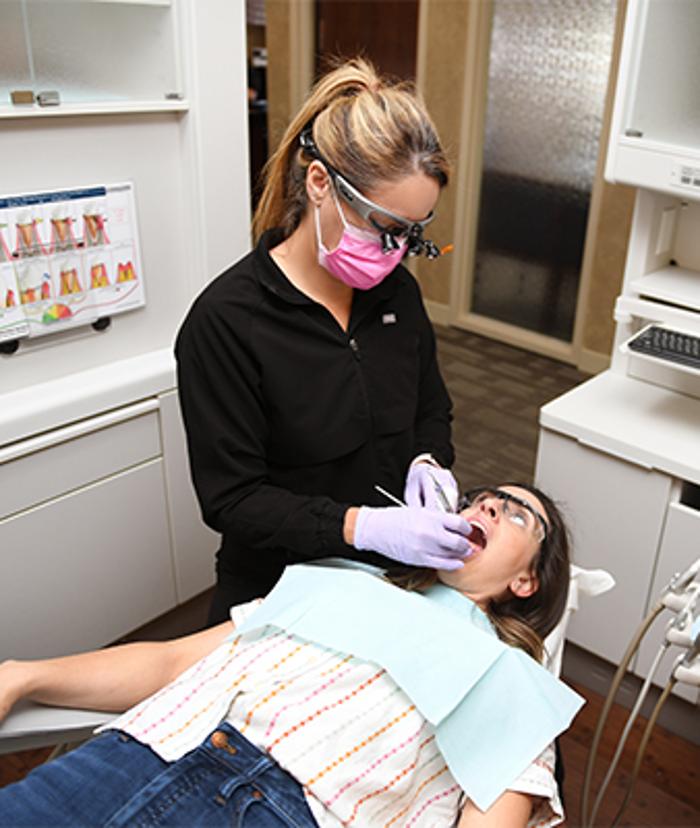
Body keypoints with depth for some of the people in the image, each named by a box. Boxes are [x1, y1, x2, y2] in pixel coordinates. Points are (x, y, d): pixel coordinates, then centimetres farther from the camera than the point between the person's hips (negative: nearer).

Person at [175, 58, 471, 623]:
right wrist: (364, 526, -27)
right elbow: (231, 499, -16)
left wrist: (427, 461, -9)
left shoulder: (397, 290, -1)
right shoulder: (225, 321, -18)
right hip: (281, 592, -3)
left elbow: (432, 410, 13)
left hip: (395, 576, 4)